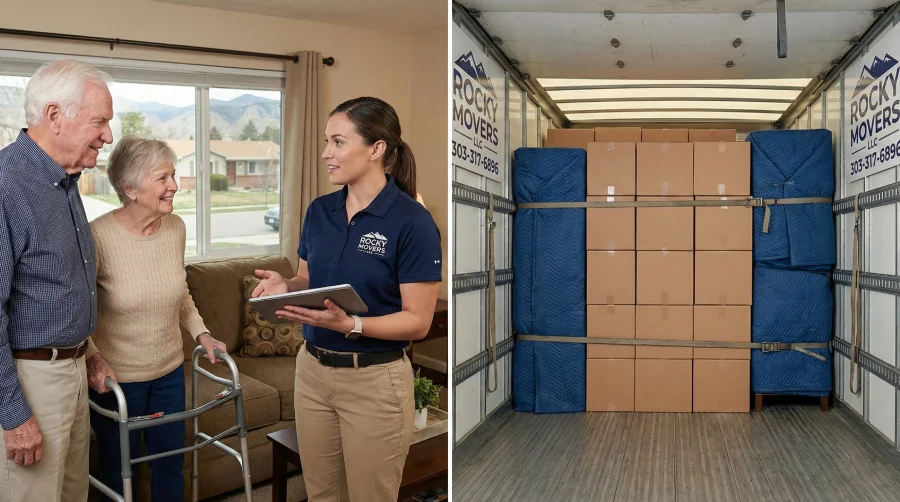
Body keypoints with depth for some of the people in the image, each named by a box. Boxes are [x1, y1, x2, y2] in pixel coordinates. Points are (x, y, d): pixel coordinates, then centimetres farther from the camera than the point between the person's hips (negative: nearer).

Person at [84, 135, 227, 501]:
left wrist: (201, 333, 1)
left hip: (170, 370, 5)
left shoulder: (175, 227, -5)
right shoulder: (99, 235, -21)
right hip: (116, 376, -4)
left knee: (170, 464, 19)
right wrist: (92, 357, -23)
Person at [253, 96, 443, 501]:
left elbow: (418, 321, -16)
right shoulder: (319, 211, 3)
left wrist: (350, 325, -29)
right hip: (312, 372, 6)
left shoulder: (413, 222, -16)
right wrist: (284, 286, -9)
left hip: (375, 381, -6)